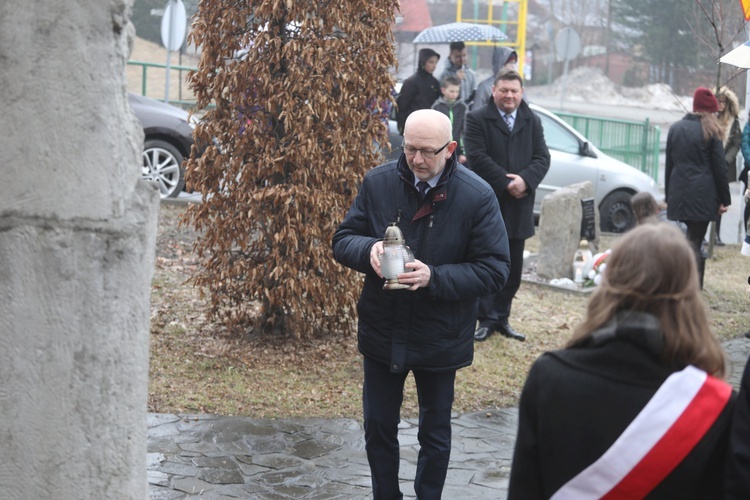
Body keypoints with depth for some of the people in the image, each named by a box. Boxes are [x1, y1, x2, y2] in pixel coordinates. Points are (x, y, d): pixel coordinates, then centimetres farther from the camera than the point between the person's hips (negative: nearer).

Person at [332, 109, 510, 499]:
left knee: (435, 433, 15)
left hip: (440, 339, -2)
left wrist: (435, 277, -28)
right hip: (381, 332, 2)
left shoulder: (477, 196, -14)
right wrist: (368, 250, -25)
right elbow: (342, 240, -1)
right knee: (378, 427, 15)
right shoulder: (378, 182, -6)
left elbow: (495, 270, -14)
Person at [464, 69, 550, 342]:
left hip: (519, 206, 4)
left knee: (513, 269, 10)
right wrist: (505, 182, -17)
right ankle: (487, 319, 10)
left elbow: (542, 157, 4)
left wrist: (525, 180, -15)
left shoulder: (532, 121, 11)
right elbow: (477, 156, -13)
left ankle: (502, 318, 20)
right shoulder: (477, 119, -3)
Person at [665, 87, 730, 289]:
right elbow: (719, 168, -4)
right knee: (695, 240, -4)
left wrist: (669, 195, 16)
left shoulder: (675, 128, 10)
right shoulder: (710, 131, -4)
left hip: (679, 194, 4)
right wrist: (724, 199, 1)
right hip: (703, 195, -4)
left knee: (692, 236, 17)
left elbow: (669, 164, 12)